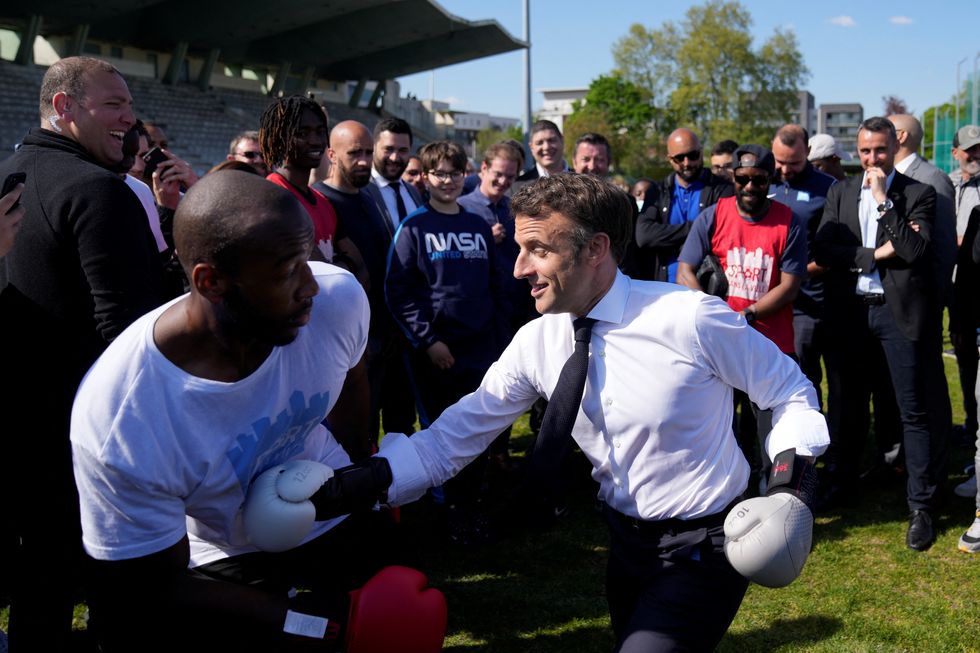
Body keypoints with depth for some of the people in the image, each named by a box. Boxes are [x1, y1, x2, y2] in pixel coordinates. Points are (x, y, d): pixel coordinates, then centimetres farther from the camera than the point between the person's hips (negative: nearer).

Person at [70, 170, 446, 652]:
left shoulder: (338, 297, -27)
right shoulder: (119, 419, -37)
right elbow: (159, 589, -25)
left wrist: (362, 475, 11)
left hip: (343, 519, 4)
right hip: (228, 565, -4)